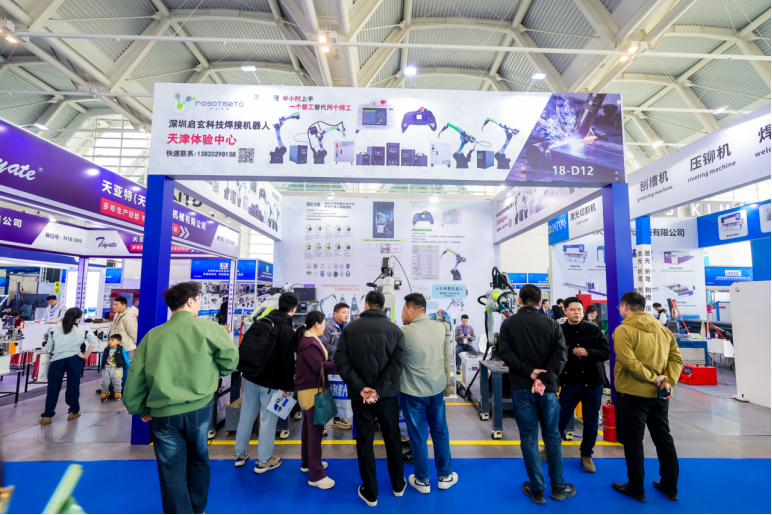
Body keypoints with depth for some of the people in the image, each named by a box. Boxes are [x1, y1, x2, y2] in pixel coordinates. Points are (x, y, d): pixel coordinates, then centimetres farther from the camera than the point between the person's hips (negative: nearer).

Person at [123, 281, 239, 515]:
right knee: (198, 460, 23)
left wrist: (140, 410, 18)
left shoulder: (152, 335, 2)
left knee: (172, 473, 12)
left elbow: (135, 378, 4)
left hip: (164, 413, 0)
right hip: (199, 408, 0)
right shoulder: (207, 327, -6)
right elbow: (231, 358, -5)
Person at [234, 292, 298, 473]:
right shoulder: (287, 331, -17)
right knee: (268, 419, 7)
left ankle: (240, 454, 33)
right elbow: (287, 362, -17)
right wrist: (288, 386, -7)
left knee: (246, 415, 18)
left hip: (249, 377, 7)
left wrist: (246, 373, 18)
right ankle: (263, 461, 19)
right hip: (270, 382, -7)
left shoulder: (260, 322, 4)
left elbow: (246, 349, 10)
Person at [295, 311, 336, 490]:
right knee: (315, 429, -4)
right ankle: (316, 475, 5)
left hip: (309, 388, 11)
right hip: (312, 389, -11)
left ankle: (307, 463, 35)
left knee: (308, 427, 20)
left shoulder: (308, 339, 10)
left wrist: (333, 362, -4)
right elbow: (319, 367, -26)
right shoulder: (310, 343, -23)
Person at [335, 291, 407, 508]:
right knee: (393, 439, 19)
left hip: (360, 396, 0)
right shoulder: (395, 329, -4)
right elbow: (397, 363, -14)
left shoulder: (350, 328, -3)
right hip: (387, 394, 1)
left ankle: (370, 493, 27)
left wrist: (361, 388, -15)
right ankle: (398, 485, 35)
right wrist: (379, 390, -16)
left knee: (365, 443, 14)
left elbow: (341, 362, -11)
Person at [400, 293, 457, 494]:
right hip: (437, 389, 4)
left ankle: (422, 480, 28)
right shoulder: (441, 327, -3)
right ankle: (444, 476, 34)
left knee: (418, 436, 12)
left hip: (413, 392, -4)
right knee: (440, 432, 19)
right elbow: (447, 359, 7)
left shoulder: (404, 332, -19)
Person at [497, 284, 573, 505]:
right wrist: (544, 379, -15)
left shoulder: (508, 323, -1)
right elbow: (560, 354, -11)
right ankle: (558, 487, 27)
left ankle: (537, 490, 18)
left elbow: (505, 352, -12)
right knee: (552, 437, 16)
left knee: (528, 438, 9)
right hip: (547, 388, 1)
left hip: (521, 388, -1)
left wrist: (528, 371, -12)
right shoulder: (552, 324, -1)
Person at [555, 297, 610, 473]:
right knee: (561, 419, 4)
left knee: (591, 421, 11)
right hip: (569, 383, -1)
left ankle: (586, 455, 28)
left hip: (593, 382, 1)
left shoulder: (594, 330, -1)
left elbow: (607, 352, -2)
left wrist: (588, 352, -20)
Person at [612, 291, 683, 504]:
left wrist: (654, 378, -13)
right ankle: (670, 487, 30)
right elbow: (676, 358, 3)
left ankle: (636, 489, 17)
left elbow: (629, 362, -24)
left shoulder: (624, 330, -15)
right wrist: (668, 381, -5)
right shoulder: (663, 329, 7)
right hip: (660, 395, 7)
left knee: (633, 439, 6)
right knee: (663, 438, 19)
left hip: (634, 393, -7)